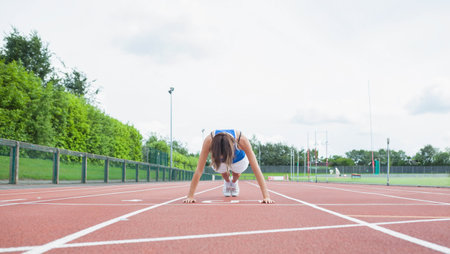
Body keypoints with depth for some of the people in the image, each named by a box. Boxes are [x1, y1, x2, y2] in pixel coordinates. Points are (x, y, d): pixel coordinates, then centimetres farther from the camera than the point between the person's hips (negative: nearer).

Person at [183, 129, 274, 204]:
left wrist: (266, 196, -47)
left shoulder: (242, 140, -46)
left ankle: (234, 182, 42)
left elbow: (256, 169, -43)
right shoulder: (209, 141, -44)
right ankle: (227, 183, 35)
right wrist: (190, 196, -41)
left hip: (239, 158, -1)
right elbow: (199, 170, -39)